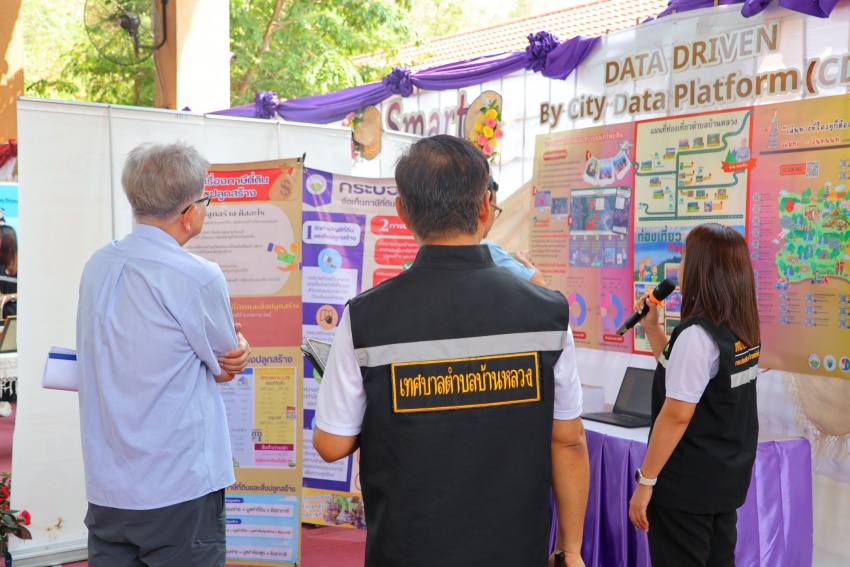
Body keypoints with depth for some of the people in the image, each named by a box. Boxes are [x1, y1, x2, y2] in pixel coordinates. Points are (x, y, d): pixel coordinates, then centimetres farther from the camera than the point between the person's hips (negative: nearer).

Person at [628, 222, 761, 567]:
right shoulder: (743, 330, 5)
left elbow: (676, 416, -21)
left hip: (687, 485, -8)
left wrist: (645, 481, -15)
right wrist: (653, 328, 14)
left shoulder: (697, 333, -21)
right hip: (728, 479, 9)